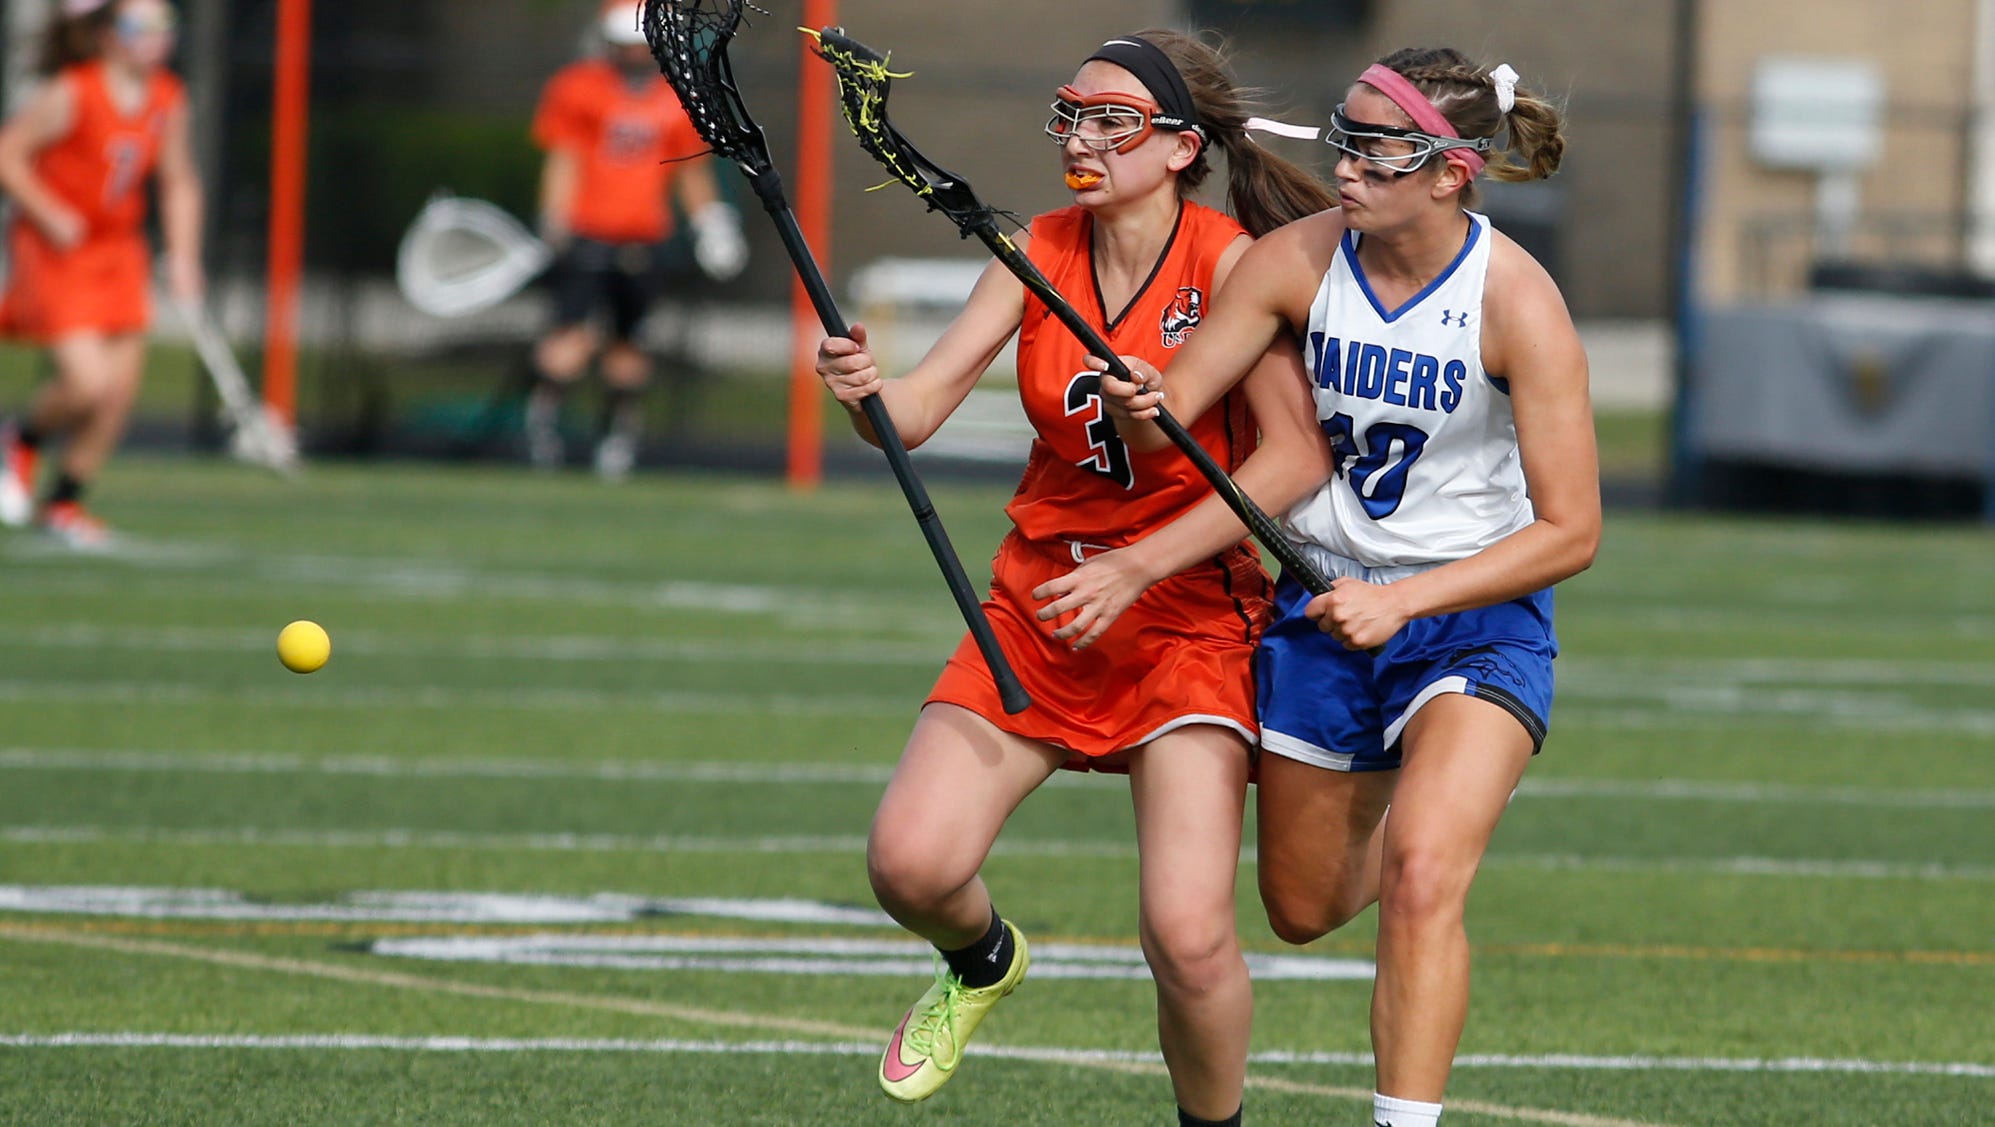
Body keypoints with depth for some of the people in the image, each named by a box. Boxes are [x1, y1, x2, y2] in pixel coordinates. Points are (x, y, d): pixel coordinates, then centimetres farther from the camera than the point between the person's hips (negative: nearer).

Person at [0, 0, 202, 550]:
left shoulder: (166, 100, -1)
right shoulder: (72, 96, -19)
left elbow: (179, 184, 10)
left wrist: (183, 256, -1)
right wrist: (50, 215, -21)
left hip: (119, 248, 6)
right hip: (53, 251, -6)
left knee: (121, 387, 2)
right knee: (87, 383, -17)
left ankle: (62, 501, 21)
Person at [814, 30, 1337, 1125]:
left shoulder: (1227, 261, -13)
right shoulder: (1038, 252, 0)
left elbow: (1296, 455, -18)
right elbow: (917, 409, -6)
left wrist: (1145, 562, -23)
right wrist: (863, 387, -29)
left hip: (1190, 617, -4)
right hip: (1034, 611, 4)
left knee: (1187, 934, -19)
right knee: (908, 865, -12)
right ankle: (982, 960, 25)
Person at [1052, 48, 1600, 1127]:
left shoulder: (1517, 303, -21)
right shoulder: (1295, 262, -11)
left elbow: (1570, 531, -19)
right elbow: (1163, 425, -9)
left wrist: (1403, 600, -28)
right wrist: (1138, 407, -35)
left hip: (1474, 616, -4)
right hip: (1321, 603, 4)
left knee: (1420, 883, -27)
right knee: (1302, 908, 18)